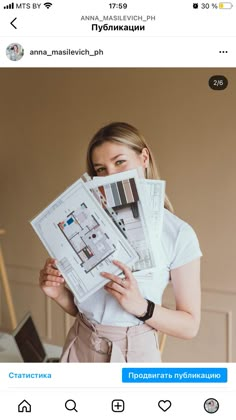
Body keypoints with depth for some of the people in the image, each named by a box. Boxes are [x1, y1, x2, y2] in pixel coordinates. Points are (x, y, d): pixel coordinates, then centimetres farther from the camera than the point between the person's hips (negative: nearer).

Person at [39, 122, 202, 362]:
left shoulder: (179, 234, -12)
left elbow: (190, 326, -8)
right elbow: (81, 307, 7)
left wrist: (142, 307, -23)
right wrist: (59, 293, -12)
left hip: (133, 355, -3)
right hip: (79, 349, 3)